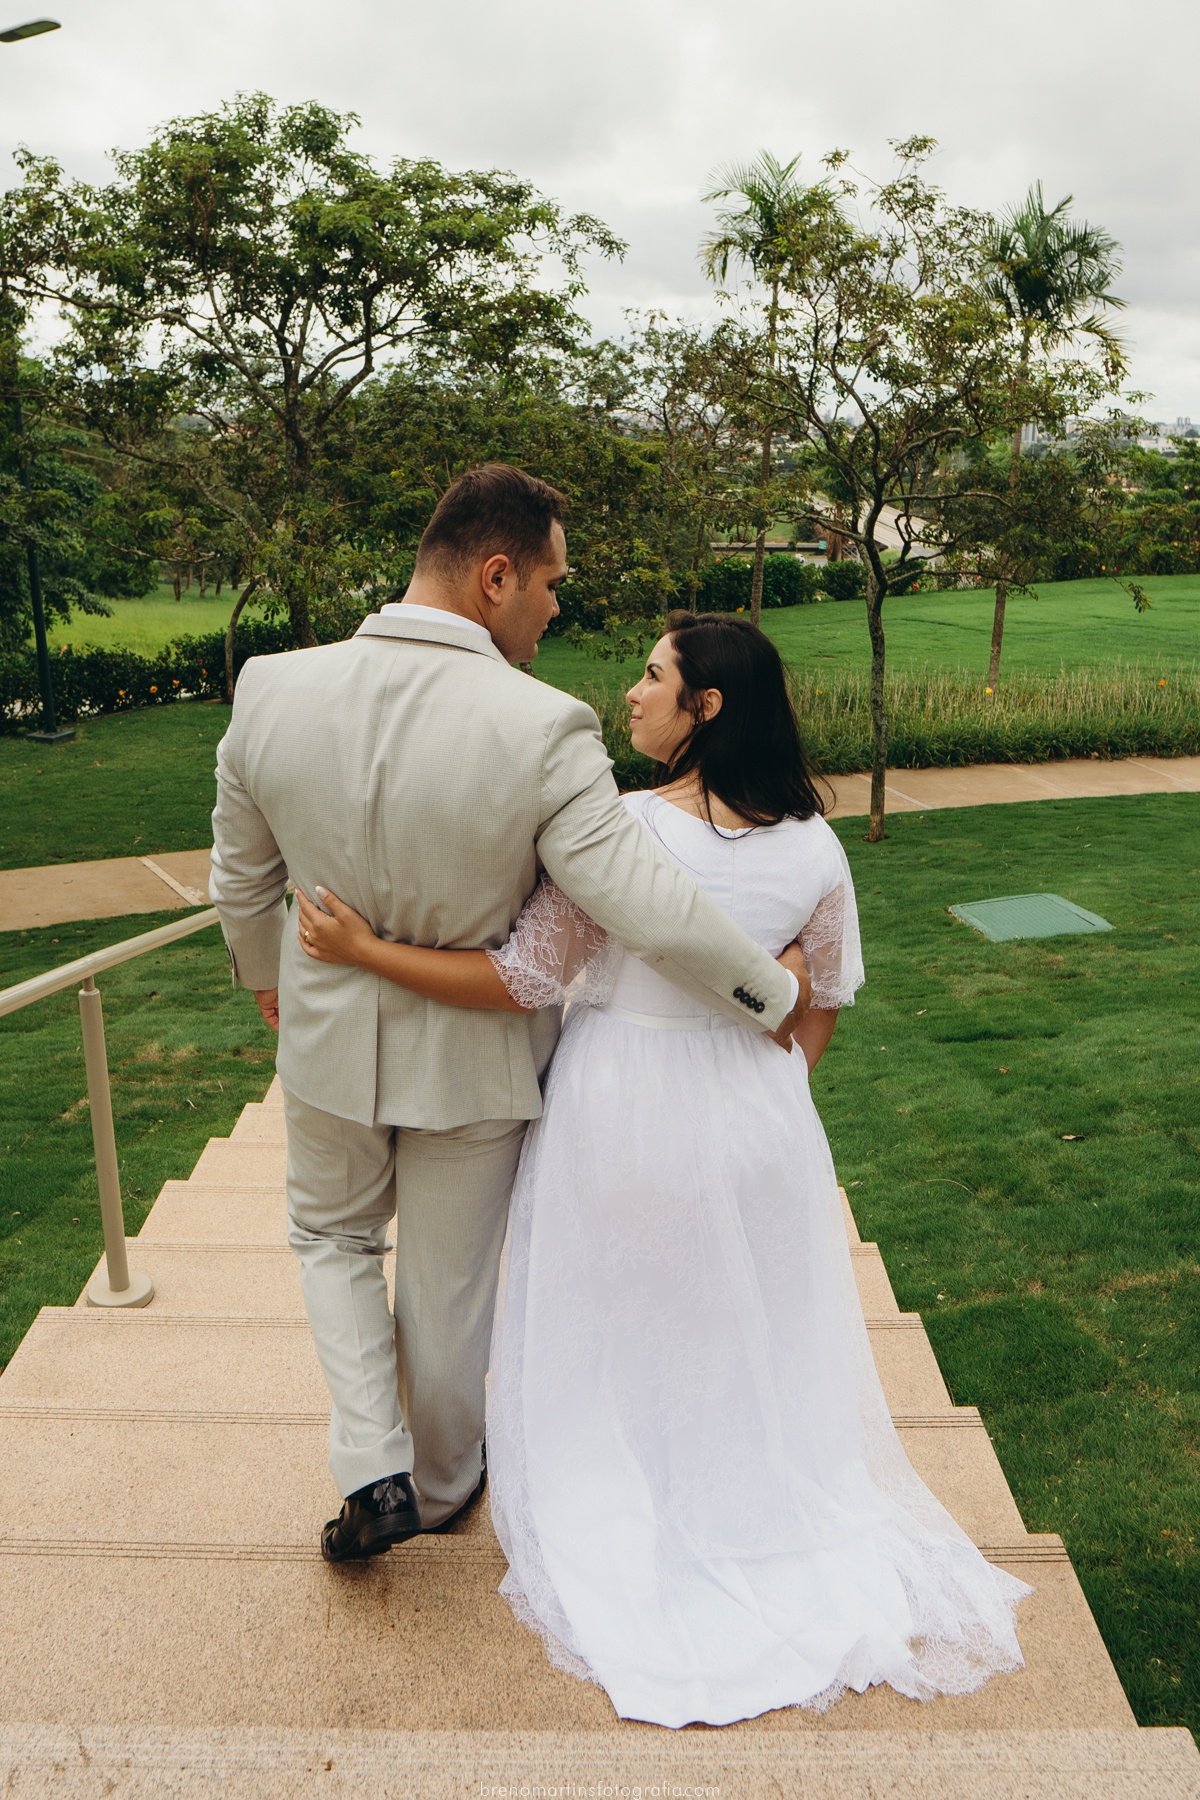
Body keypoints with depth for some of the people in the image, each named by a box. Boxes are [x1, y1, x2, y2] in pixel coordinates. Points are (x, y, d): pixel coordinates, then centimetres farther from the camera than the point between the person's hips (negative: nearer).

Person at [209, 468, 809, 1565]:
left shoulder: (270, 691, -15)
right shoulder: (542, 730, -29)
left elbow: (242, 881, -1)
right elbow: (653, 910, -30)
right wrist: (776, 994, -13)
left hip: (329, 1035, 3)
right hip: (472, 1058, -2)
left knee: (333, 1235, 30)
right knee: (450, 1280, 21)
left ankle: (374, 1467, 22)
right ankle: (441, 1481, 45)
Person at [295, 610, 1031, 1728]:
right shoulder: (812, 846, -7)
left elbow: (524, 981, -20)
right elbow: (824, 999, 5)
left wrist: (362, 951, -15)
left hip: (623, 1110, -3)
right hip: (753, 1115, 4)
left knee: (611, 1344, 18)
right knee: (751, 1341, 24)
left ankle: (618, 1544, 35)